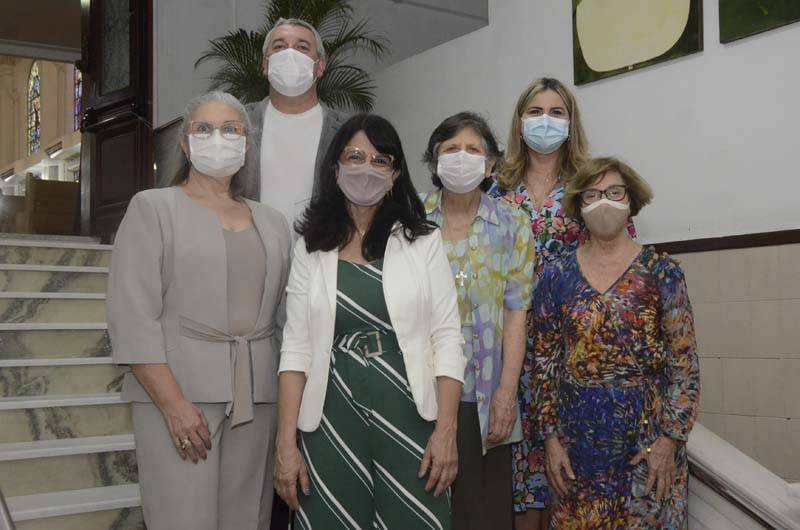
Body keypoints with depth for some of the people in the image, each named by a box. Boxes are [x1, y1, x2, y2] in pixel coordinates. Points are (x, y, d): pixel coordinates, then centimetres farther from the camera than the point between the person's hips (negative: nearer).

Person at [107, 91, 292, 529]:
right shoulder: (153, 207, 3)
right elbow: (134, 315, -7)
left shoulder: (271, 222, 15)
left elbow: (288, 316, 14)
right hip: (177, 391, -4)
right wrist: (172, 402, -15)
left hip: (257, 396, 4)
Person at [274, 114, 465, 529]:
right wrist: (286, 444, -3)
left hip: (410, 420, -1)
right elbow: (296, 350, 2)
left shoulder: (423, 241, 1)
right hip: (332, 424, 1)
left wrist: (446, 431, -8)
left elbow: (447, 340, -1)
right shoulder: (311, 248, 5)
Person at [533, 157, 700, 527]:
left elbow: (684, 363, -4)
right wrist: (551, 436, 0)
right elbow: (544, 364, 5)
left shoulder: (661, 272, -2)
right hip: (577, 436, 2)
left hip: (647, 431, -1)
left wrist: (669, 437, -9)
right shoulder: (556, 277, 3)